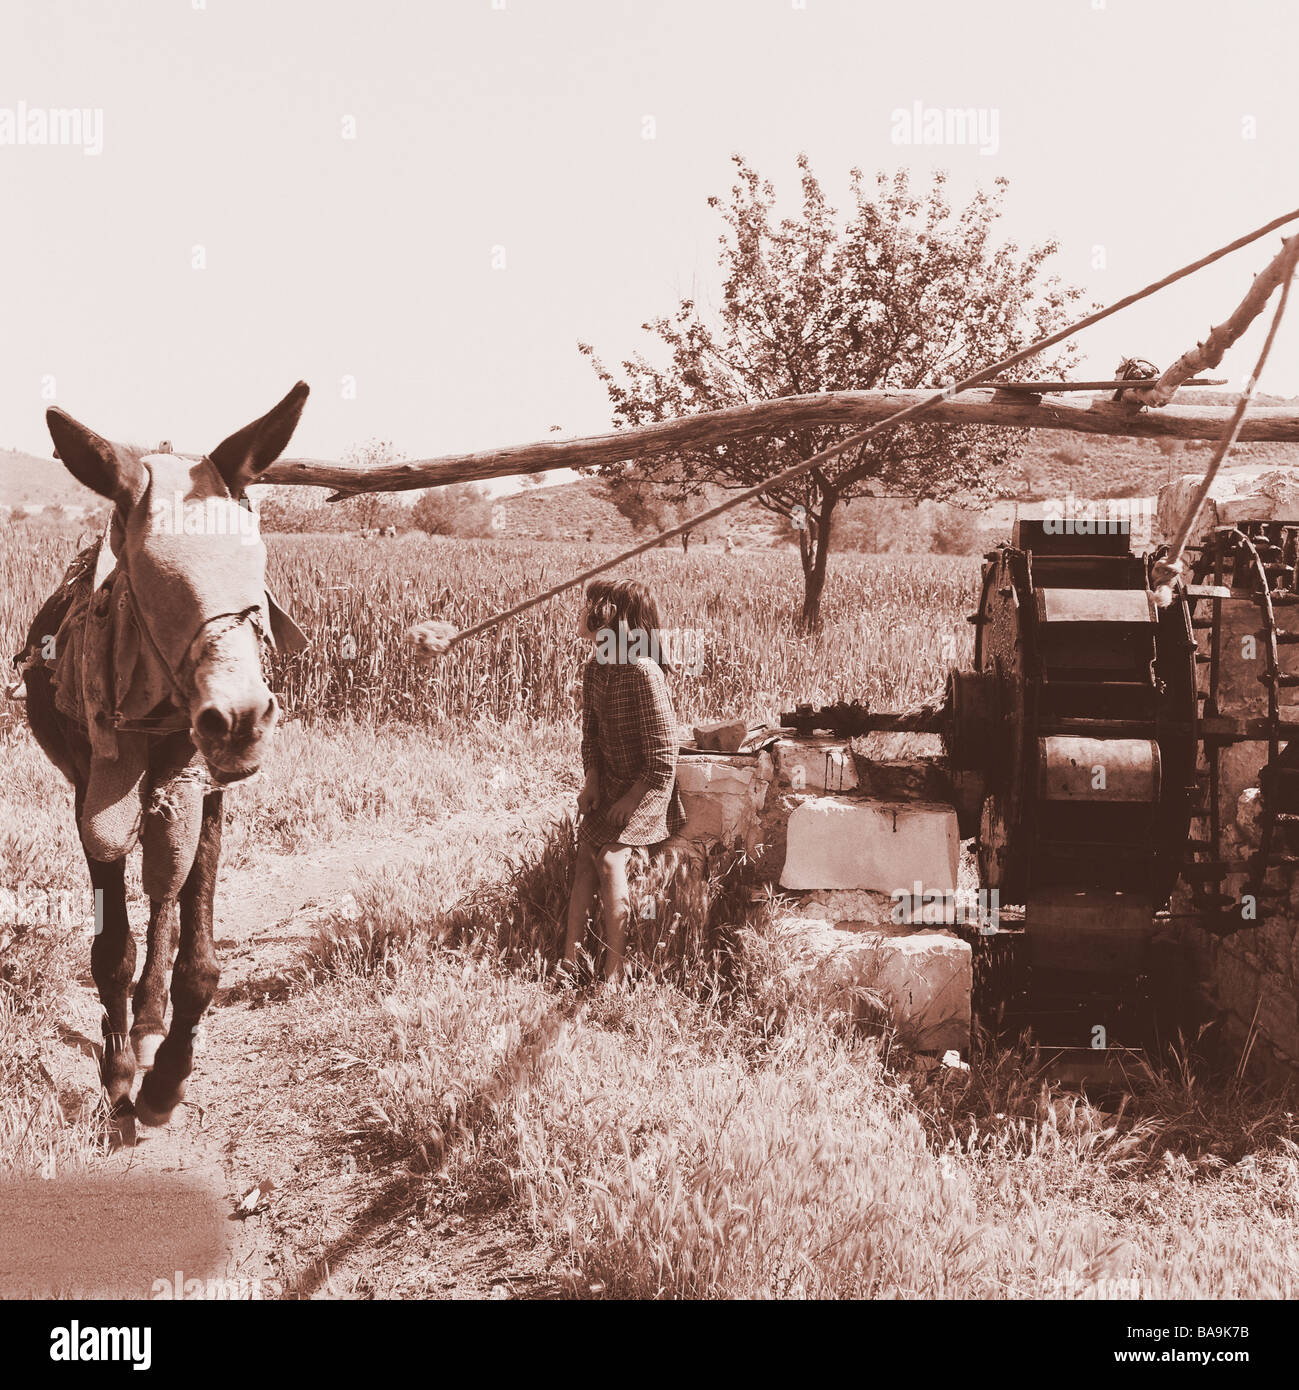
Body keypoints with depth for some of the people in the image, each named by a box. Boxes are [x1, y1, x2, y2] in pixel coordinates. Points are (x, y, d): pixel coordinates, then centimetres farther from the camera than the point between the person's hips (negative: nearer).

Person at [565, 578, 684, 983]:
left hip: (648, 787, -7)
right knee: (586, 856, -9)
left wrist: (630, 800, -19)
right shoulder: (594, 670, 4)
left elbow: (662, 757, -20)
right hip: (609, 784, 7)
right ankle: (570, 960, -11)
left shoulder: (643, 672, -21)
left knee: (609, 858, -20)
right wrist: (592, 781, -2)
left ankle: (613, 973, -15)